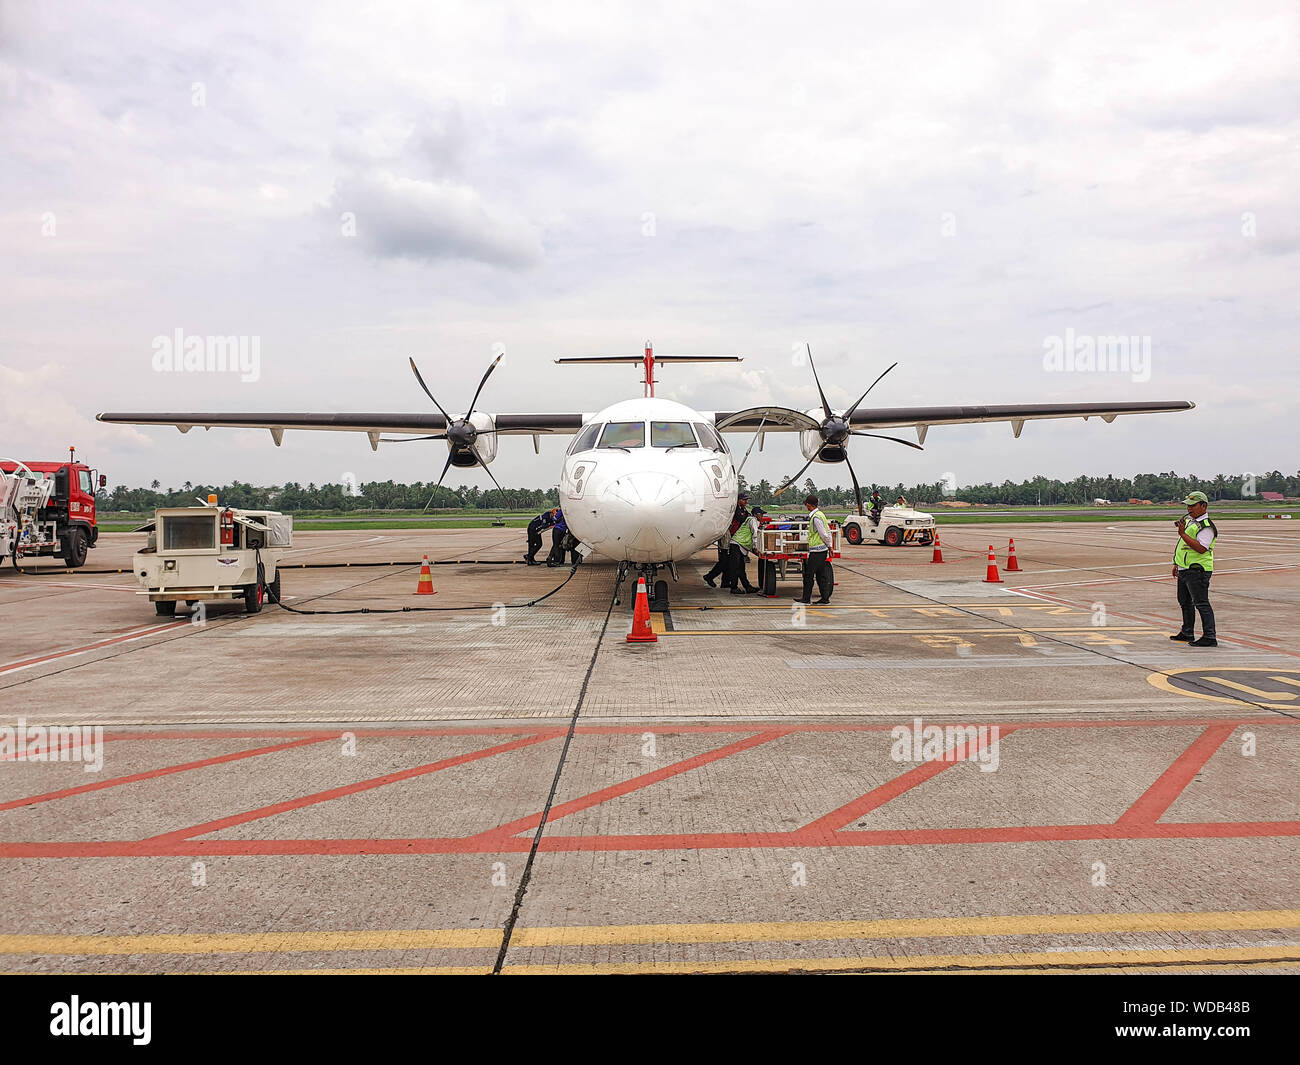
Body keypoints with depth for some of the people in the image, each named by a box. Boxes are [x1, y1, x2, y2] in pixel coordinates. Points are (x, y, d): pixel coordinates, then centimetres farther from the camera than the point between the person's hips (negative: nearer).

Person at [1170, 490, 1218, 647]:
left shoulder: (1206, 526, -16)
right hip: (1184, 570, 10)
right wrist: (1176, 564, 25)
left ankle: (1209, 637, -9)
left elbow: (1201, 548, -28)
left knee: (1201, 603, -11)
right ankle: (1187, 633, 32)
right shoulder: (1188, 520, 14)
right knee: (1185, 602, 19)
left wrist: (1183, 534, -27)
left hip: (1197, 571, -10)